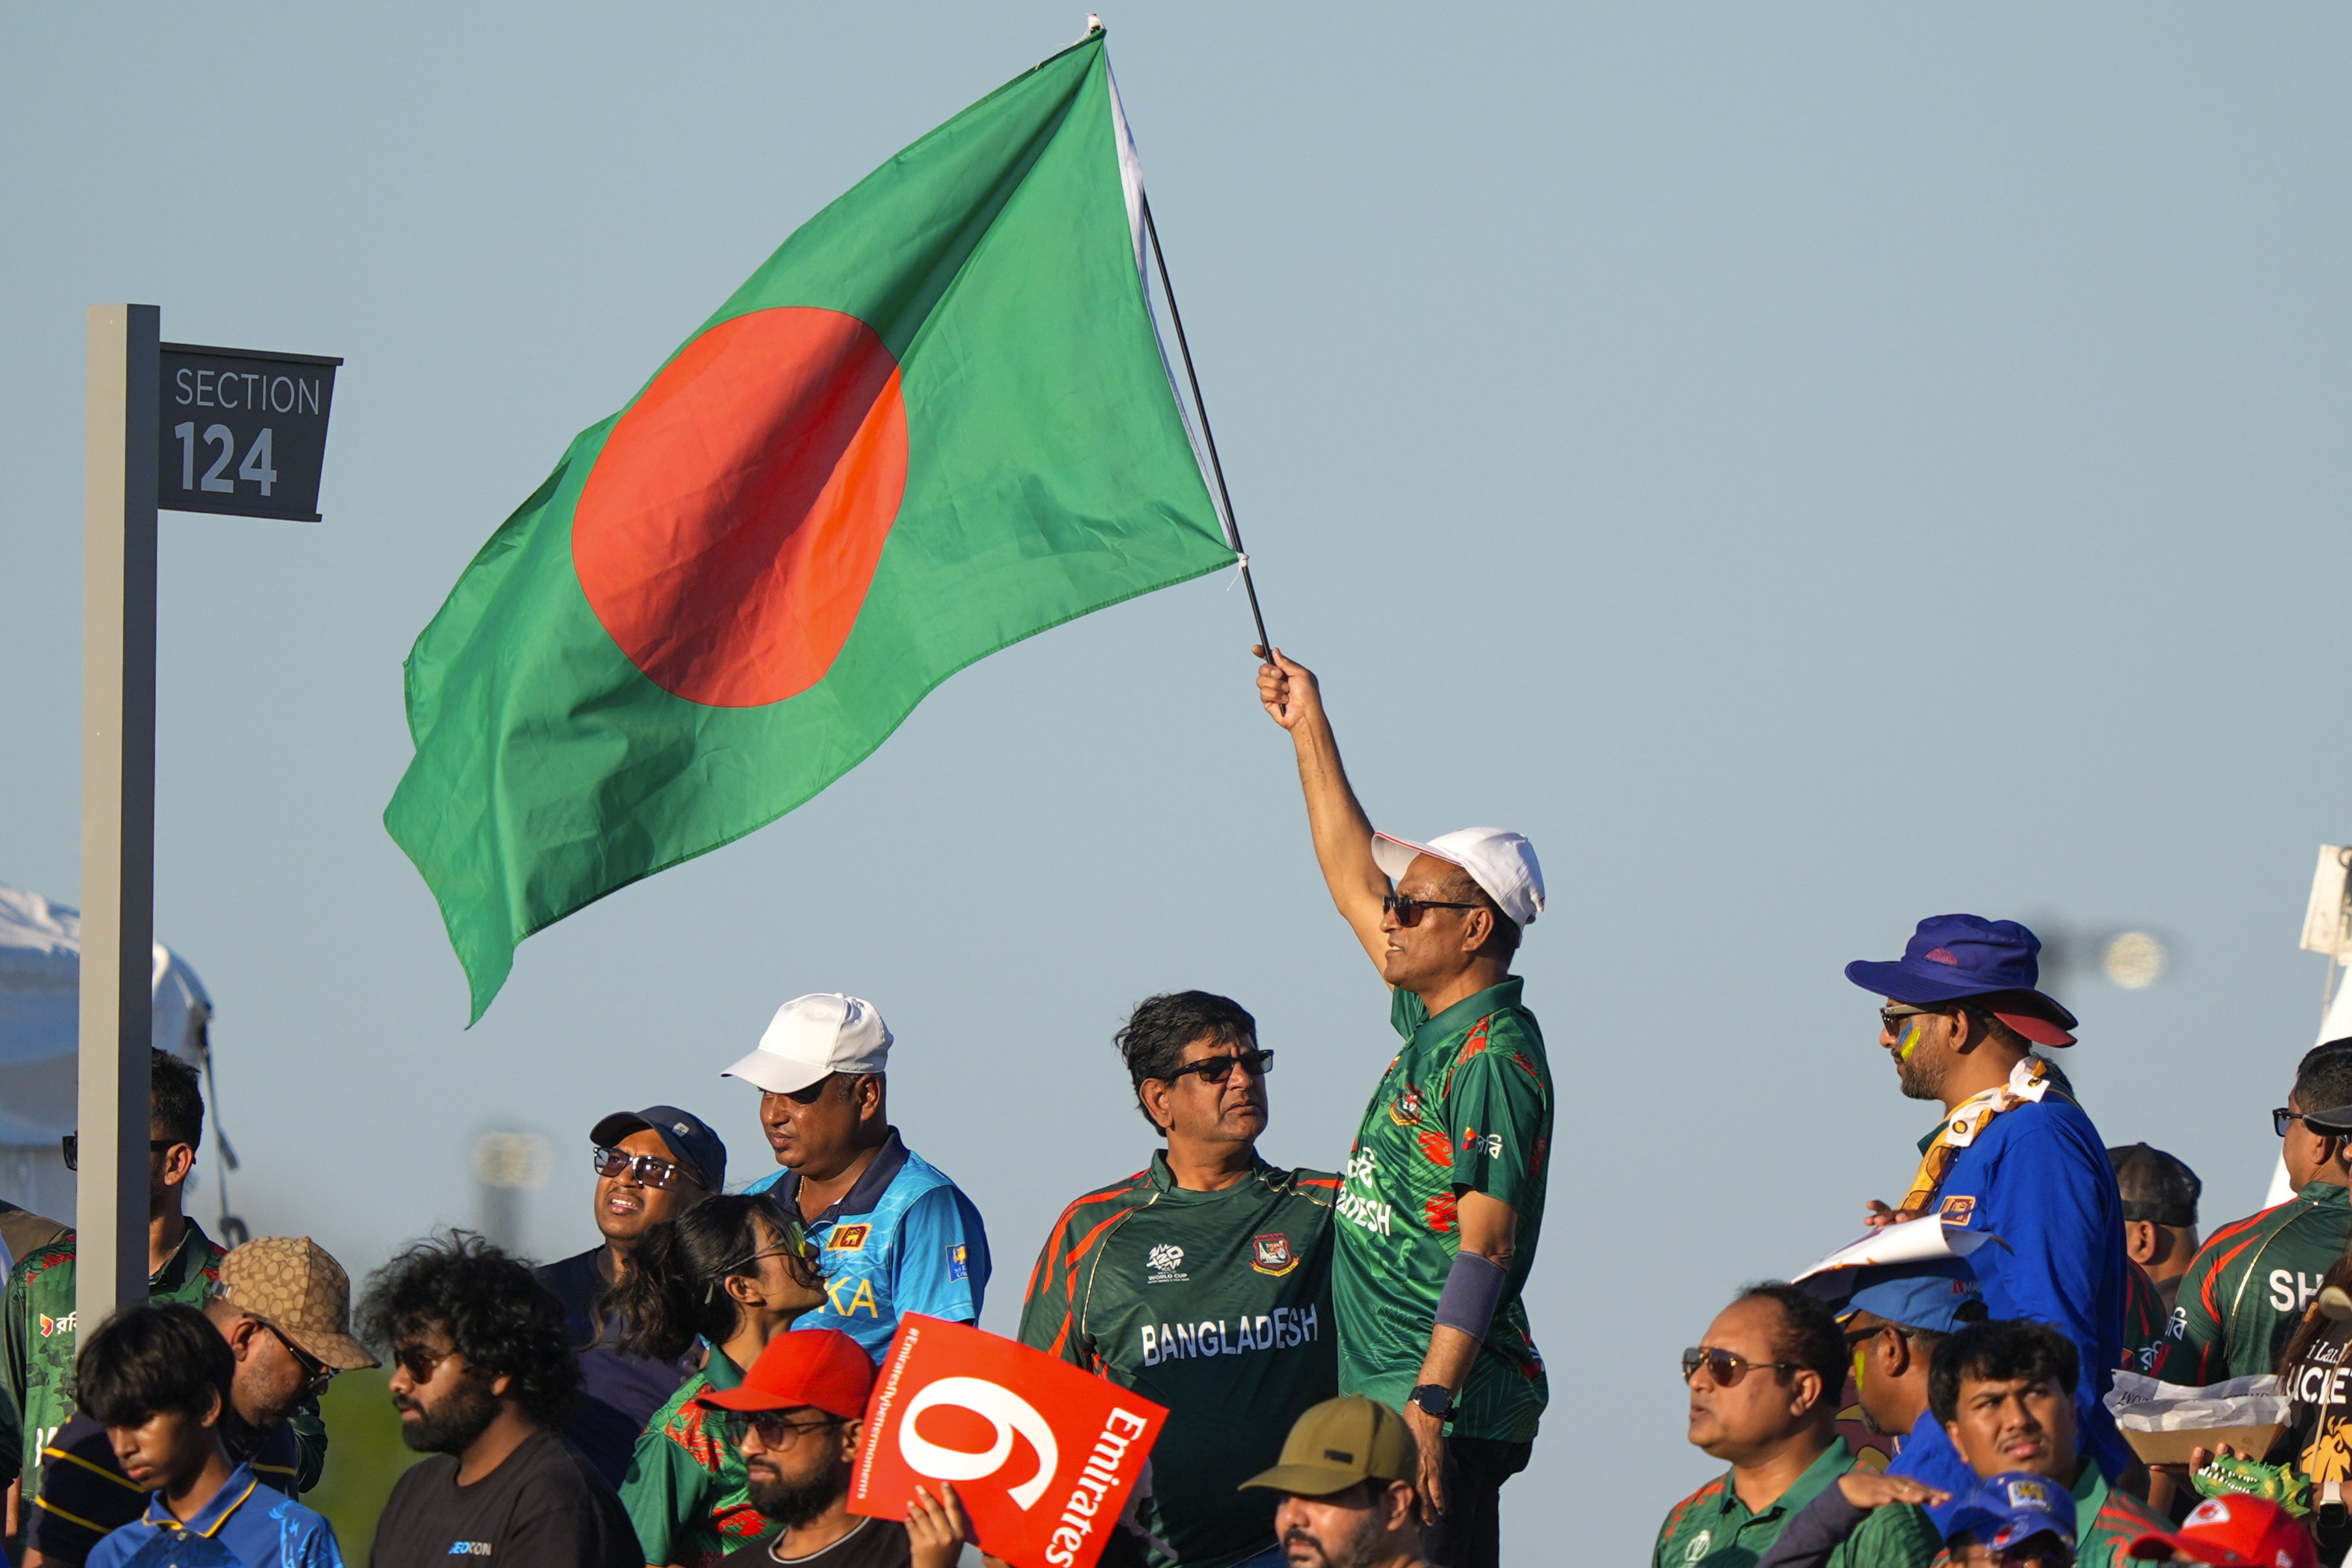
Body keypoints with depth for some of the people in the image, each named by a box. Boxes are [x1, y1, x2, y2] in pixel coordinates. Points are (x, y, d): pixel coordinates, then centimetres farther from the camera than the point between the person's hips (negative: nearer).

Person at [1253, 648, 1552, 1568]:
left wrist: (1430, 1404, -26)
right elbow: (1353, 878, 29)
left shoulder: (1494, 1057, -13)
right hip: (1382, 1398, 10)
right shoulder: (1432, 1025, 15)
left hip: (1448, 1409, -10)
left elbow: (1486, 1245, -20)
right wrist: (1308, 728, 33)